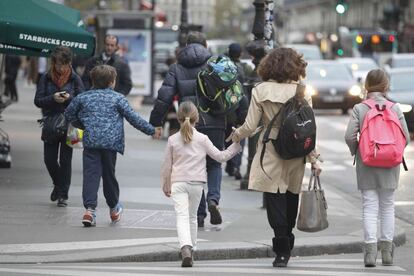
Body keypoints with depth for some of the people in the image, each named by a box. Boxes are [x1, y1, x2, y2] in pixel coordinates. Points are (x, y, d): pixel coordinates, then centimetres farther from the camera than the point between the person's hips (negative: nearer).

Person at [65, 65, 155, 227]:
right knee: (108, 174, 13)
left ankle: (89, 209, -22)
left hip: (90, 142, 1)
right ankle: (114, 209, 31)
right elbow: (133, 118, 0)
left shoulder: (83, 97, 11)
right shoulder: (117, 98, 3)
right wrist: (151, 130, 8)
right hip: (110, 142, -1)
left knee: (90, 174, -5)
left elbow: (69, 115, 19)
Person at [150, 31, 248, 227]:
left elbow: (164, 97, 1)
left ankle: (199, 214, 5)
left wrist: (156, 123, 6)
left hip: (189, 125, 0)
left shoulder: (176, 68, 8)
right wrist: (246, 117, 6)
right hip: (215, 122, 0)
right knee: (214, 163, 17)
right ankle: (213, 198, -10)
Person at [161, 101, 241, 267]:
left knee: (182, 216, -11)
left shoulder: (173, 140, -1)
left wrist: (166, 185, 18)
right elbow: (220, 156, 4)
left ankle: (185, 248, -32)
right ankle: (191, 248, 26)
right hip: (196, 183, 2)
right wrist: (236, 146, 17)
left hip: (178, 183, -2)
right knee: (192, 216, 19)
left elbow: (167, 166, 5)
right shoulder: (202, 139, 0)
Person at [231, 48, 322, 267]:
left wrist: (236, 135, 16)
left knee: (274, 201, 0)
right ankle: (286, 248, 23)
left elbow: (250, 126, -5)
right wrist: (313, 158, 0)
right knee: (291, 199, 15)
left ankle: (282, 250, -8)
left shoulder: (260, 91, -4)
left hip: (270, 155, -2)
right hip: (295, 155, 2)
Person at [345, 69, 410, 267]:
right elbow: (405, 137, -5)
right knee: (387, 206, 12)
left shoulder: (359, 109, -6)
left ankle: (370, 250, -9)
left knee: (369, 206, 1)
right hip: (390, 165, 1)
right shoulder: (395, 108, -4)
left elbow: (350, 136, -13)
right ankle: (387, 250, 15)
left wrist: (355, 152, 6)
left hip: (366, 165, -1)